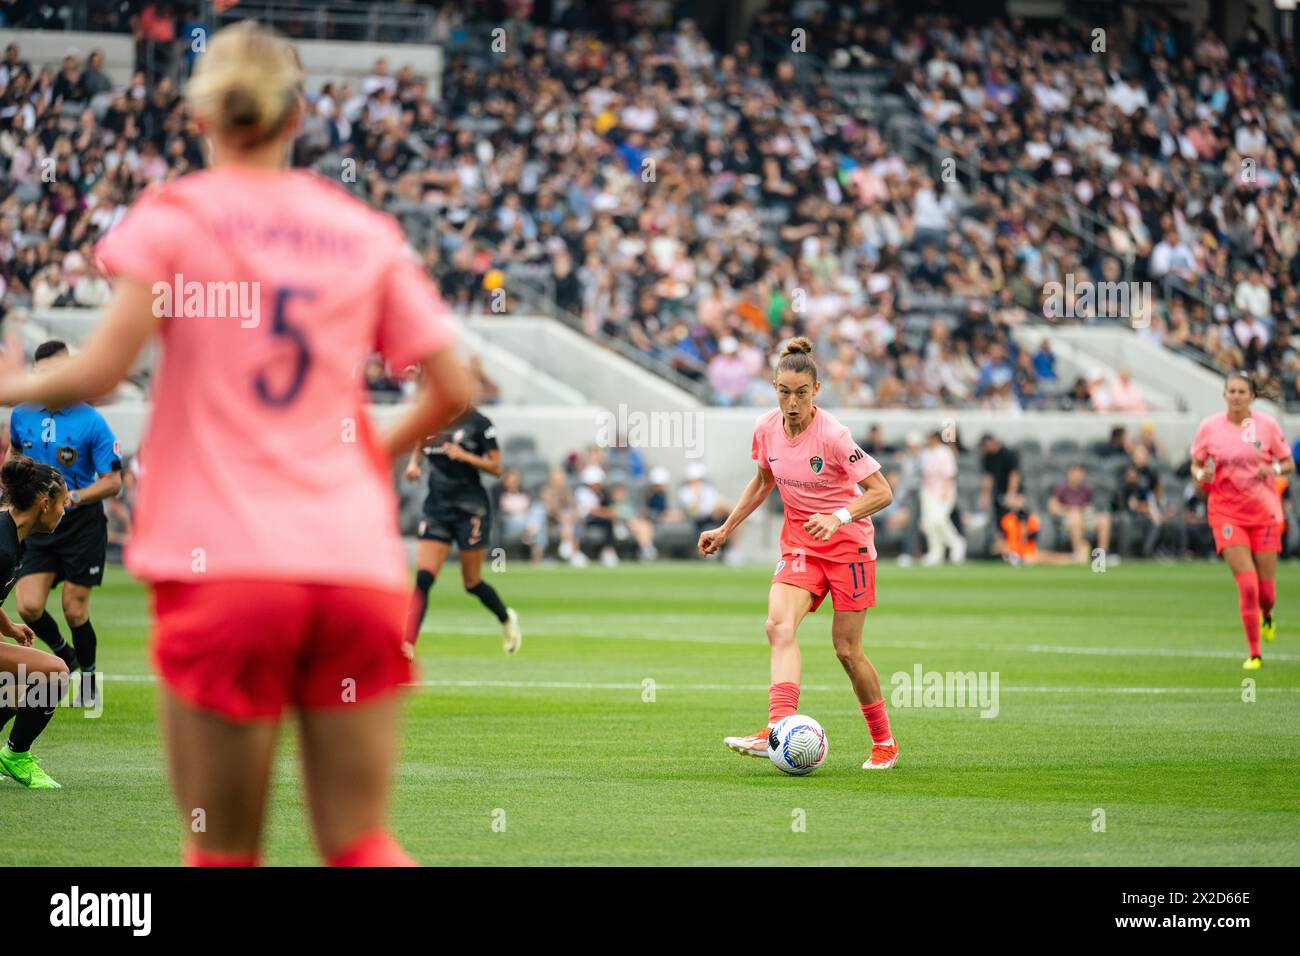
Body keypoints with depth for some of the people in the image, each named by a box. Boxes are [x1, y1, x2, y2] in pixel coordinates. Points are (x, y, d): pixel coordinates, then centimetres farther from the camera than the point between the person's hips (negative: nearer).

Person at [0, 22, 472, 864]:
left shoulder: (176, 214, 1)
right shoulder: (365, 231, 12)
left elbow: (100, 372, -9)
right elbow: (454, 389, 9)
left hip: (224, 568, -3)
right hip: (358, 565, 3)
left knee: (225, 854, 4)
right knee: (361, 847, 7)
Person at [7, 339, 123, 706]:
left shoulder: (91, 422, -13)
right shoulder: (22, 415, 1)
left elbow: (112, 482, -12)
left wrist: (74, 497, -26)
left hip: (82, 526, -4)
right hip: (39, 525, 4)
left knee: (74, 610, -2)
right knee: (28, 607, -8)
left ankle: (88, 676, 23)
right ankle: (63, 654, 22)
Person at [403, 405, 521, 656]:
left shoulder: (479, 423, -8)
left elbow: (496, 468, -6)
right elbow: (418, 447, 25)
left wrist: (465, 456, -20)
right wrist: (413, 463, 4)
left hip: (471, 510, -4)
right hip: (437, 508, 4)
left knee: (472, 583, 7)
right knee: (423, 578, -12)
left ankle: (506, 619, 37)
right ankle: (408, 645, -18)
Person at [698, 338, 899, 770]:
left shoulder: (832, 435, -20)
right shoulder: (766, 429, -3)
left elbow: (882, 492, -19)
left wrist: (838, 517, -33)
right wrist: (725, 529, 14)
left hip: (848, 543, -4)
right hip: (799, 545, 4)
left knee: (846, 649, -2)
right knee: (778, 625, -22)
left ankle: (884, 742, 19)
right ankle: (779, 730, -35)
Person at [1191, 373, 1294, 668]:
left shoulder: (1267, 424, -1)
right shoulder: (1209, 427, -1)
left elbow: (1289, 463, 6)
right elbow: (1196, 465, 10)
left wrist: (1274, 469, -16)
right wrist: (1201, 475, -13)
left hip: (1263, 511, 1)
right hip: (1226, 512, -1)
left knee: (1266, 592, 3)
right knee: (1247, 585, -14)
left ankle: (1266, 615, 42)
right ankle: (1254, 654, -3)